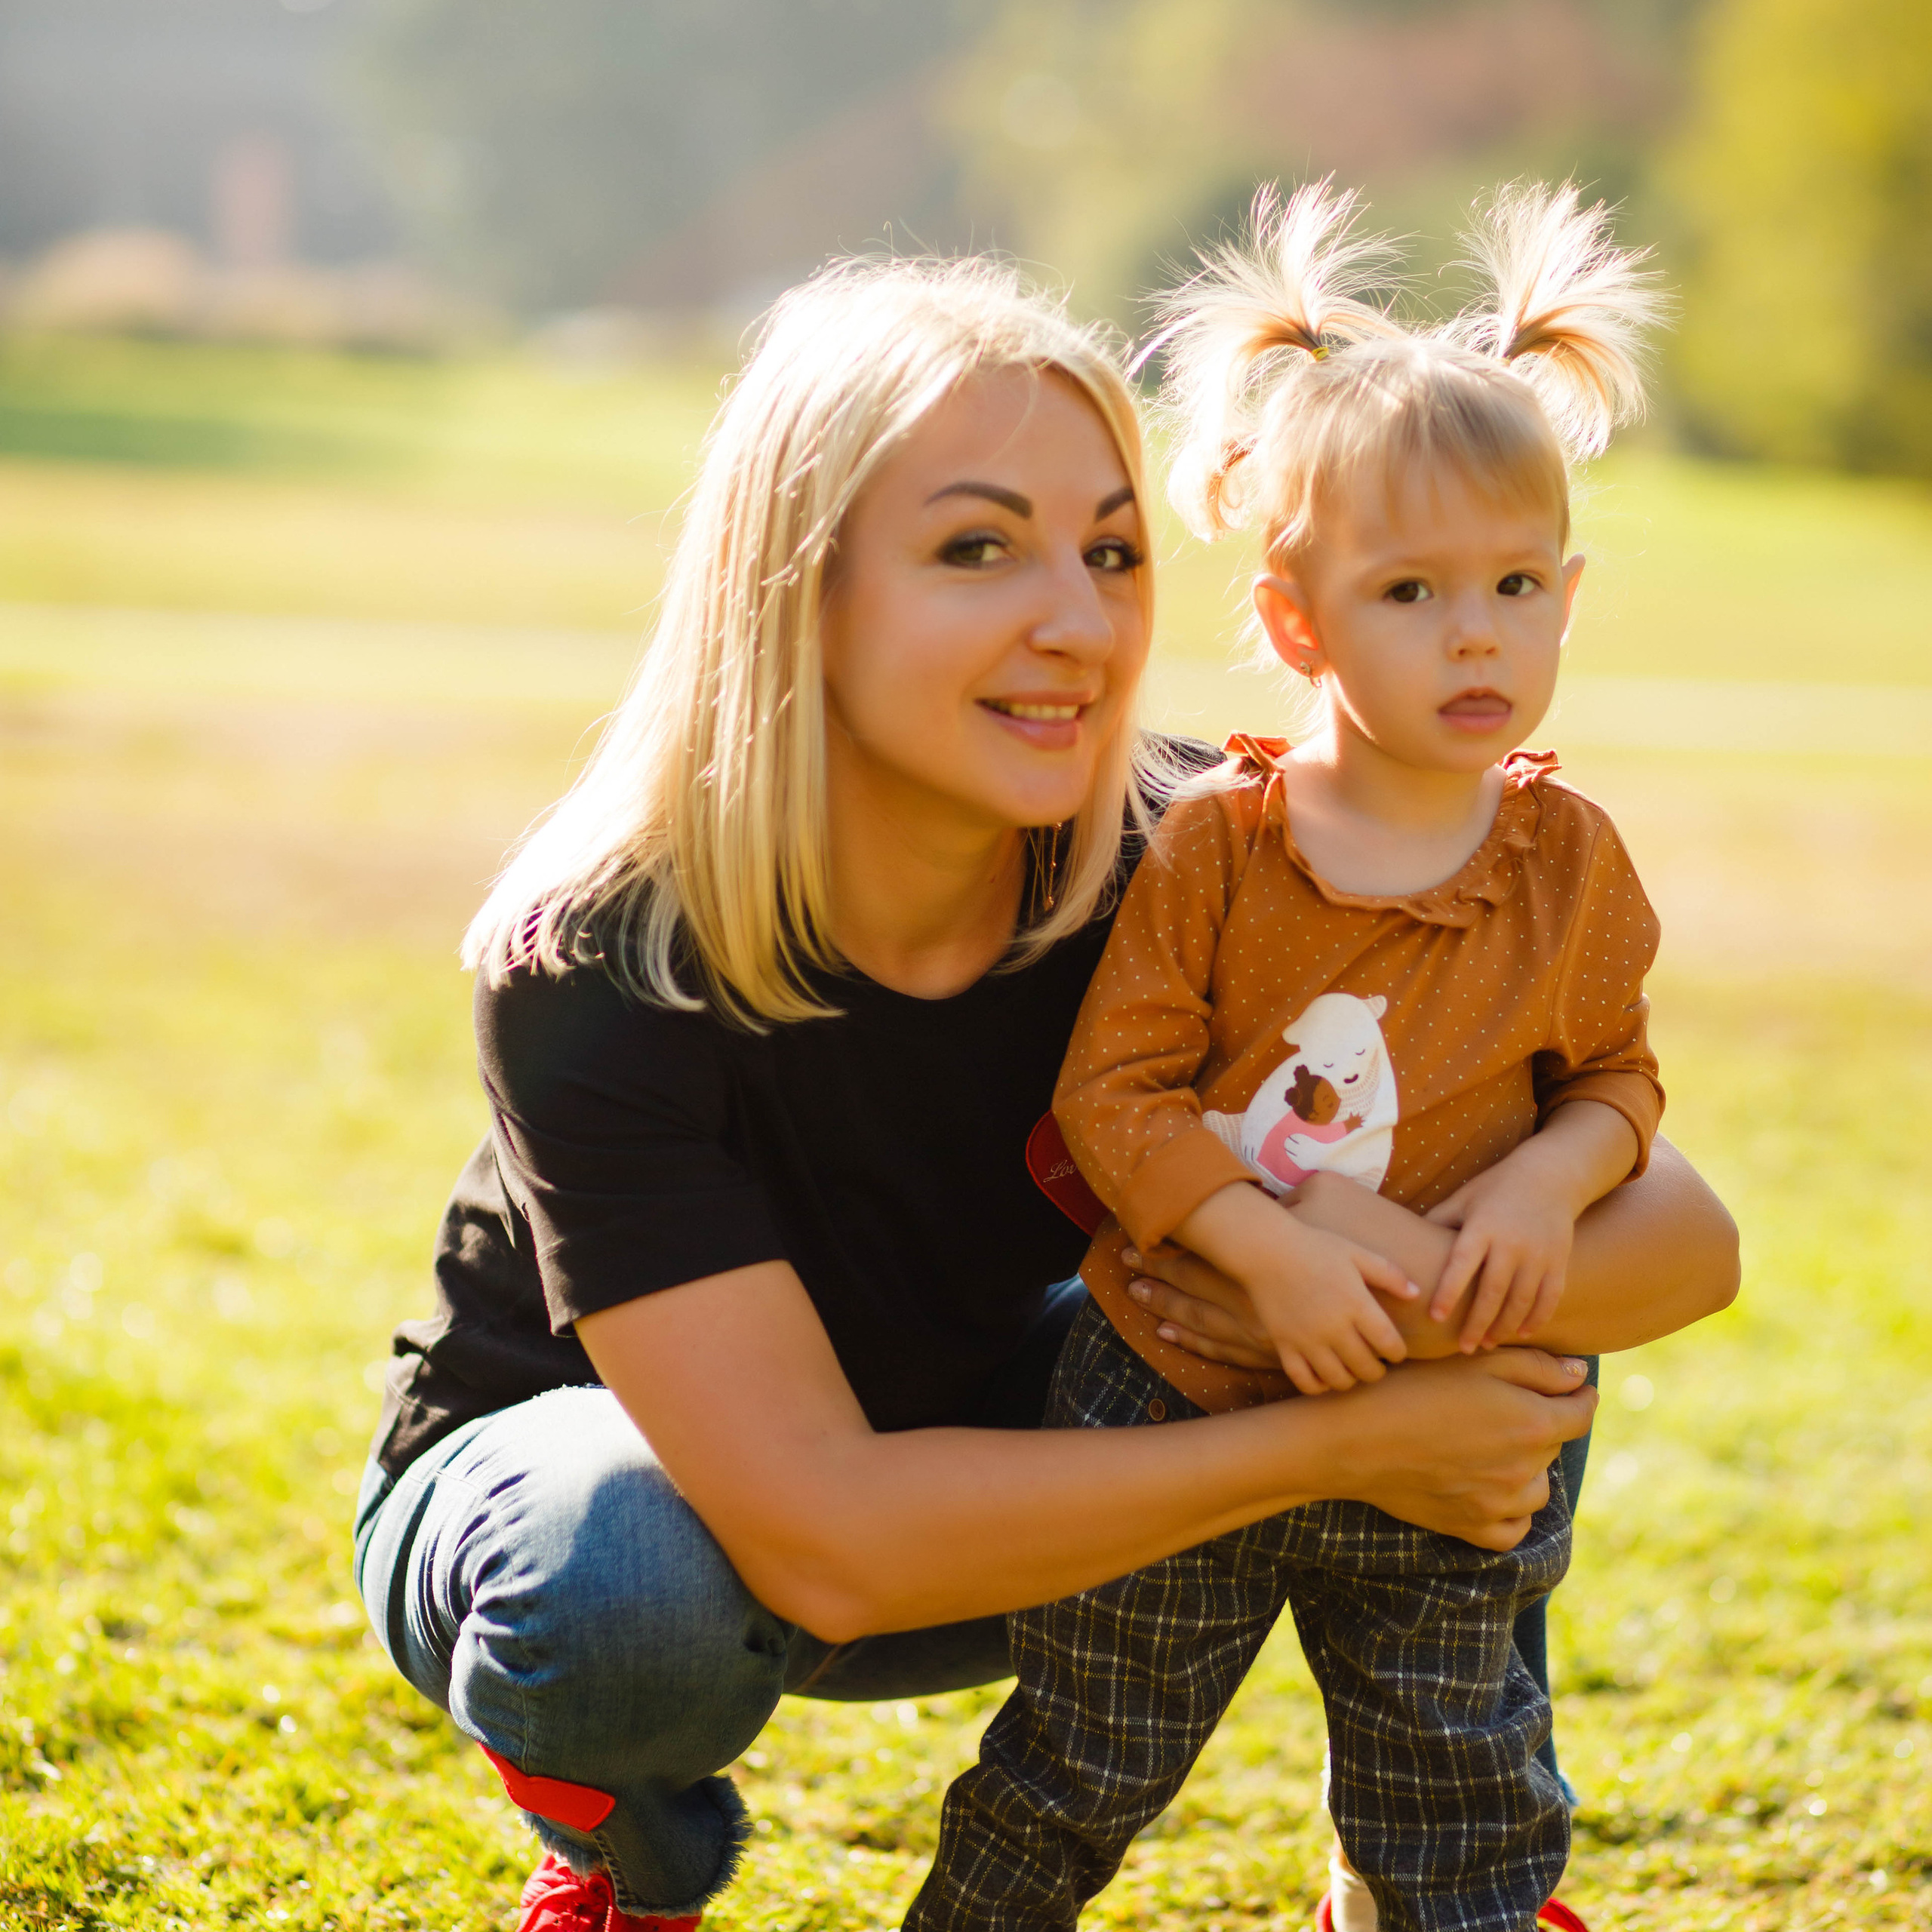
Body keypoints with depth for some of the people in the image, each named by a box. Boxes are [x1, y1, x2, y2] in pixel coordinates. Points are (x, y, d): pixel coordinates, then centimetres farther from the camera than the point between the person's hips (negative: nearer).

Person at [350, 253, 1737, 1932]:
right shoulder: (596, 970, -32)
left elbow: (1680, 1231, -22)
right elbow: (826, 1541, -36)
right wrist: (1340, 1443, -35)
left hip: (948, 1434, 3)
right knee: (628, 1595, -39)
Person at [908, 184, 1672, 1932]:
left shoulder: (1570, 862, -5)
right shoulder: (1215, 844, -13)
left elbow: (1617, 1079, 5)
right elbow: (1112, 1090, -14)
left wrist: (1551, 1181, -17)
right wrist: (1272, 1250, -26)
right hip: (1179, 1391, -2)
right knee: (1074, 1782, 14)